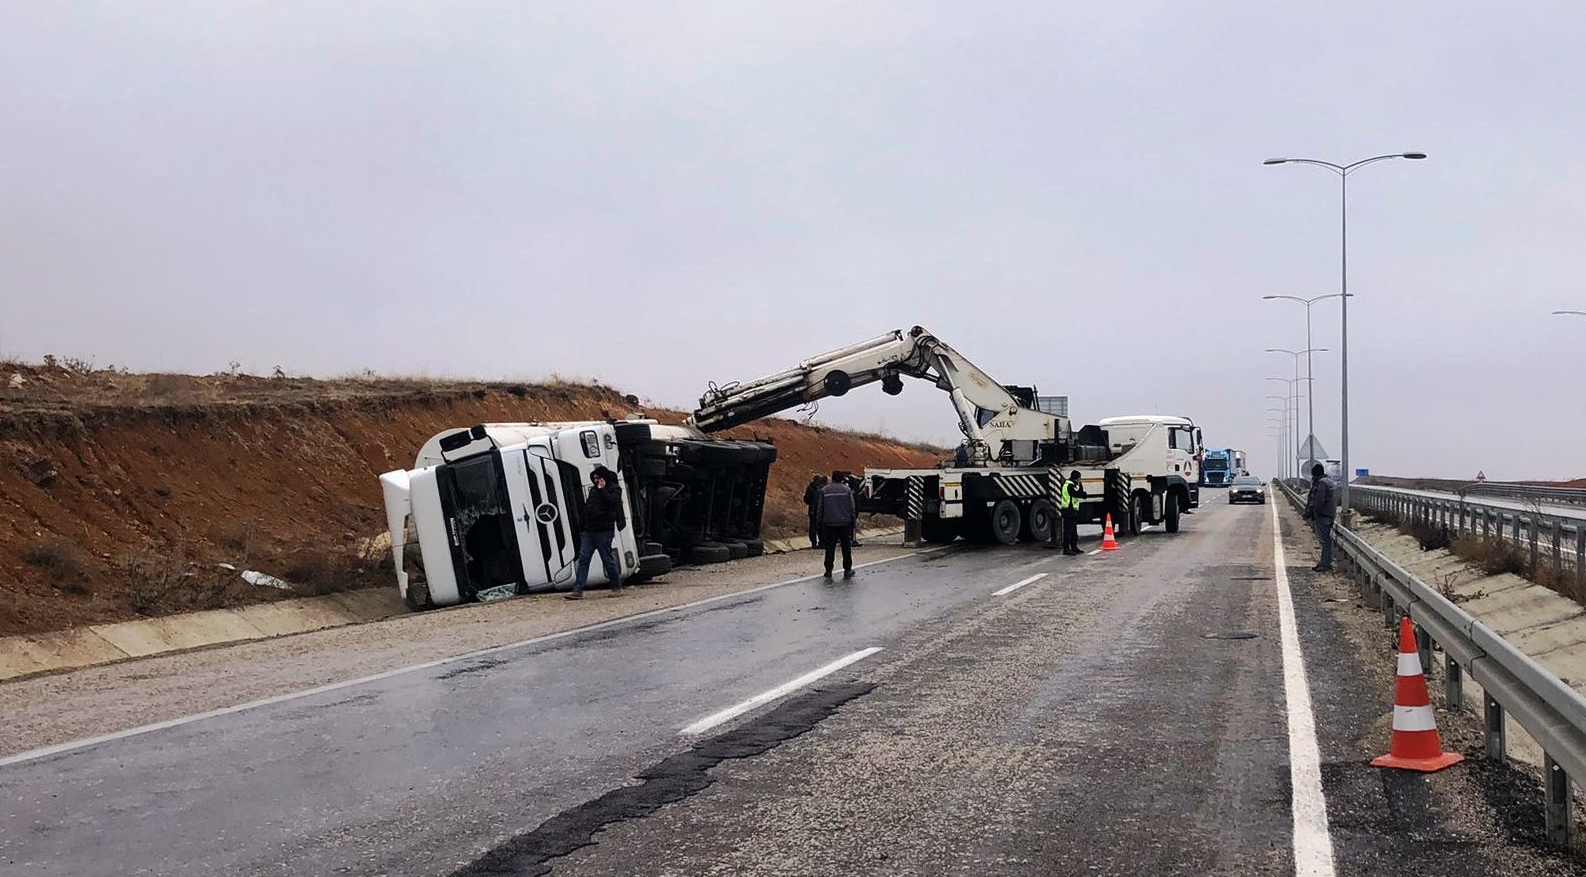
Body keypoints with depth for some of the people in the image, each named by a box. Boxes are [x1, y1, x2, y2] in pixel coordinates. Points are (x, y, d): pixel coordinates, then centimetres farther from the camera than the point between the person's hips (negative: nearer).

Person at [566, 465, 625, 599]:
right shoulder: (593, 490, 21)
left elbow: (611, 501, -20)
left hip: (603, 531, -6)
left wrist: (602, 489, -13)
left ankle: (617, 587, 13)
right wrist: (581, 526, 16)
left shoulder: (614, 489, 1)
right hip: (588, 531, 7)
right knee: (583, 559, -1)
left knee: (608, 559, -1)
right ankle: (578, 591, -4)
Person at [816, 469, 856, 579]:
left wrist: (819, 521, 11)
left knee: (830, 548, 4)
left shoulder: (824, 490, 1)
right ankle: (847, 570, 10)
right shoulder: (846, 489, -1)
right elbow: (851, 508, 0)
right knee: (846, 548, 8)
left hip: (829, 523, 1)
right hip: (844, 523, 0)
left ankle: (828, 570, 3)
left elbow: (820, 508, 3)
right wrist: (853, 519, 9)